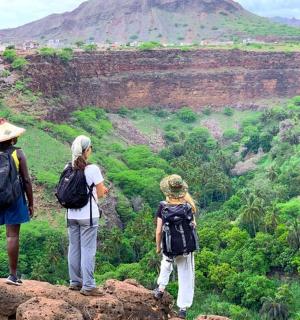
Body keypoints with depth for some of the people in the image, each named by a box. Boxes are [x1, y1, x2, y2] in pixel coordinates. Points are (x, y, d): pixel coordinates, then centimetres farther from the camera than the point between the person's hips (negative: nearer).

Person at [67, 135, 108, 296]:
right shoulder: (93, 169, -14)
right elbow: (101, 193, -10)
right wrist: (103, 190, 13)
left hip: (72, 215, 5)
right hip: (88, 215, -5)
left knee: (74, 248, 13)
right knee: (88, 250, 0)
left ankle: (75, 282, 23)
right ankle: (88, 286, 3)